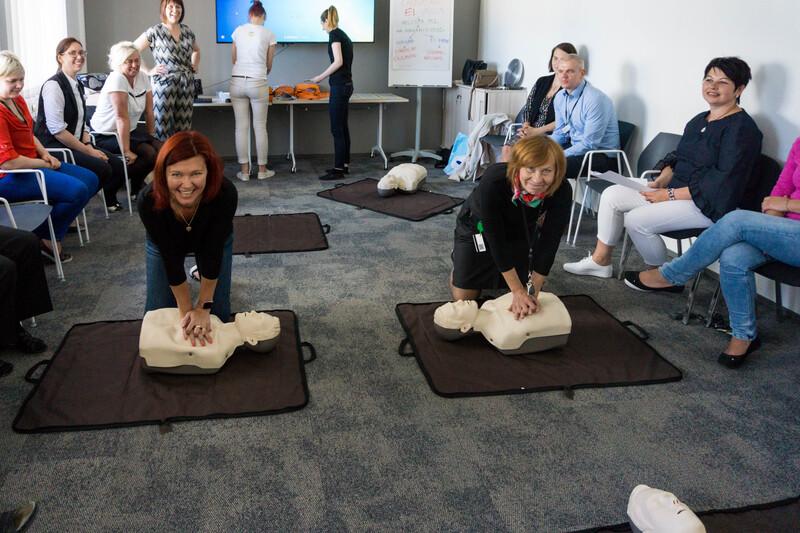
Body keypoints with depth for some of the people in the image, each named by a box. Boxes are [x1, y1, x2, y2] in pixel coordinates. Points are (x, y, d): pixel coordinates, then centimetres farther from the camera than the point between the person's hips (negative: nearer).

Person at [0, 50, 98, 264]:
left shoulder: (18, 100, 8)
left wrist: (45, 154, 3)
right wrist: (44, 164, -12)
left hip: (34, 163, 10)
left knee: (90, 180, 7)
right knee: (78, 190, -23)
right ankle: (47, 238, 0)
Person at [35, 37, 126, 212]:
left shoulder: (78, 86, 15)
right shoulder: (53, 86, -13)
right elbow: (57, 129, -19)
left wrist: (88, 145, -1)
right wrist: (88, 151, -16)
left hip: (74, 146, 8)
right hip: (53, 148, -8)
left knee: (118, 166, -6)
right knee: (102, 169, -24)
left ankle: (108, 201, 16)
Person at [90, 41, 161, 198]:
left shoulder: (143, 77, 0)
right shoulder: (117, 79, -22)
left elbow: (149, 112, 4)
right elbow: (122, 117, -27)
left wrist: (151, 138, 3)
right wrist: (126, 151, -29)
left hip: (131, 130, 7)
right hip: (105, 134, -7)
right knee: (148, 153, -23)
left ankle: (137, 189, 11)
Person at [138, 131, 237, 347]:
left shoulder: (225, 194, -41)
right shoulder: (149, 201, -39)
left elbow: (212, 253, -29)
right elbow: (171, 259, -28)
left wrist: (203, 307, -22)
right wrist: (187, 311, -21)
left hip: (212, 240, 0)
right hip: (165, 243, 0)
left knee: (217, 316, 2)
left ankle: (202, 273, 30)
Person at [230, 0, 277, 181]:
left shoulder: (238, 31, 6)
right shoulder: (269, 34, 0)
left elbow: (234, 59, 15)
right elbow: (269, 65, 8)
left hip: (237, 81, 2)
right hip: (257, 83, -2)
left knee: (241, 127, 5)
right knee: (260, 127, 6)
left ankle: (244, 170, 8)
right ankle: (262, 170, 12)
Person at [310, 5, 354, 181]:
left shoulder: (334, 34, -10)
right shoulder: (344, 35, 17)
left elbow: (338, 62, -20)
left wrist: (320, 77, -12)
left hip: (339, 86, -10)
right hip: (346, 84, 10)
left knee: (337, 129, -6)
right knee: (342, 127, 14)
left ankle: (338, 170, -3)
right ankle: (344, 164, 20)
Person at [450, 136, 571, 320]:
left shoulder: (562, 191, -32)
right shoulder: (493, 180, -40)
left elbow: (548, 243, -24)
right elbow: (495, 238, -33)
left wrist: (532, 293, -27)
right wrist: (518, 292, -30)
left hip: (521, 232, 3)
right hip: (480, 226, -3)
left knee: (529, 289, 7)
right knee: (464, 297, -2)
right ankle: (459, 255, 26)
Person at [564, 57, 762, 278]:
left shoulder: (742, 128, -13)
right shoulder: (699, 120, 16)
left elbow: (722, 183, -21)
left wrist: (671, 195, -19)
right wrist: (662, 181, -1)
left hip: (708, 205, -9)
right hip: (676, 191, 9)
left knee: (637, 219, -24)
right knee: (612, 194, -3)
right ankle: (600, 260, 2)